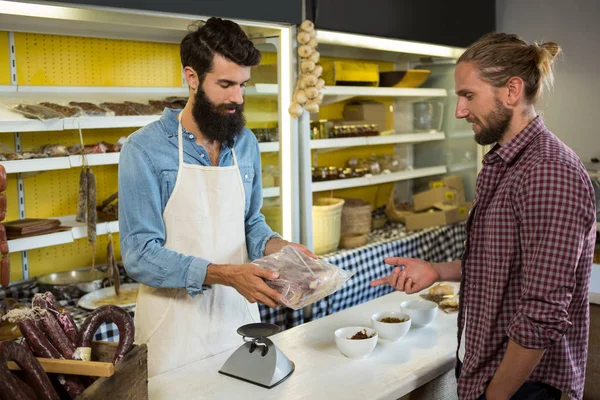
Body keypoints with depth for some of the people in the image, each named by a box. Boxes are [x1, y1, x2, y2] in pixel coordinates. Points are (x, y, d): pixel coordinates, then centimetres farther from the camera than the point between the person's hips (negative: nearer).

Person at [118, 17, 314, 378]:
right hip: (176, 323, -5)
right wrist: (226, 275, -28)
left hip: (239, 314, 5)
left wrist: (277, 246, -8)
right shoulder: (145, 149, -14)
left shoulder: (246, 143, 3)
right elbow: (140, 255, -18)